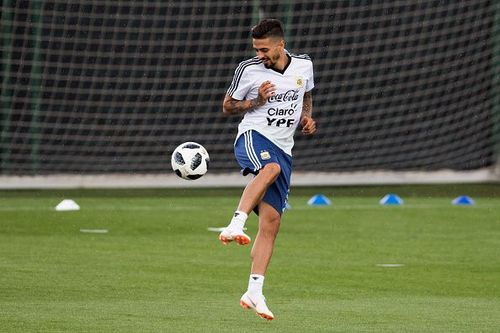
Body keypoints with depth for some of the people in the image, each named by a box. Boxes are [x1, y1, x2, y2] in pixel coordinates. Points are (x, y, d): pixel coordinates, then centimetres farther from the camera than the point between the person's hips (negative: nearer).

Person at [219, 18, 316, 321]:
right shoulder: (249, 70, -3)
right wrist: (256, 101, -12)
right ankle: (236, 225, -51)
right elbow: (228, 106, 6)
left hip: (283, 149, 4)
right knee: (271, 168, -41)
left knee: (271, 222, -5)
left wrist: (307, 117, 5)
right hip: (253, 137, -4)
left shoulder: (303, 65, 6)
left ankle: (254, 292, -5)